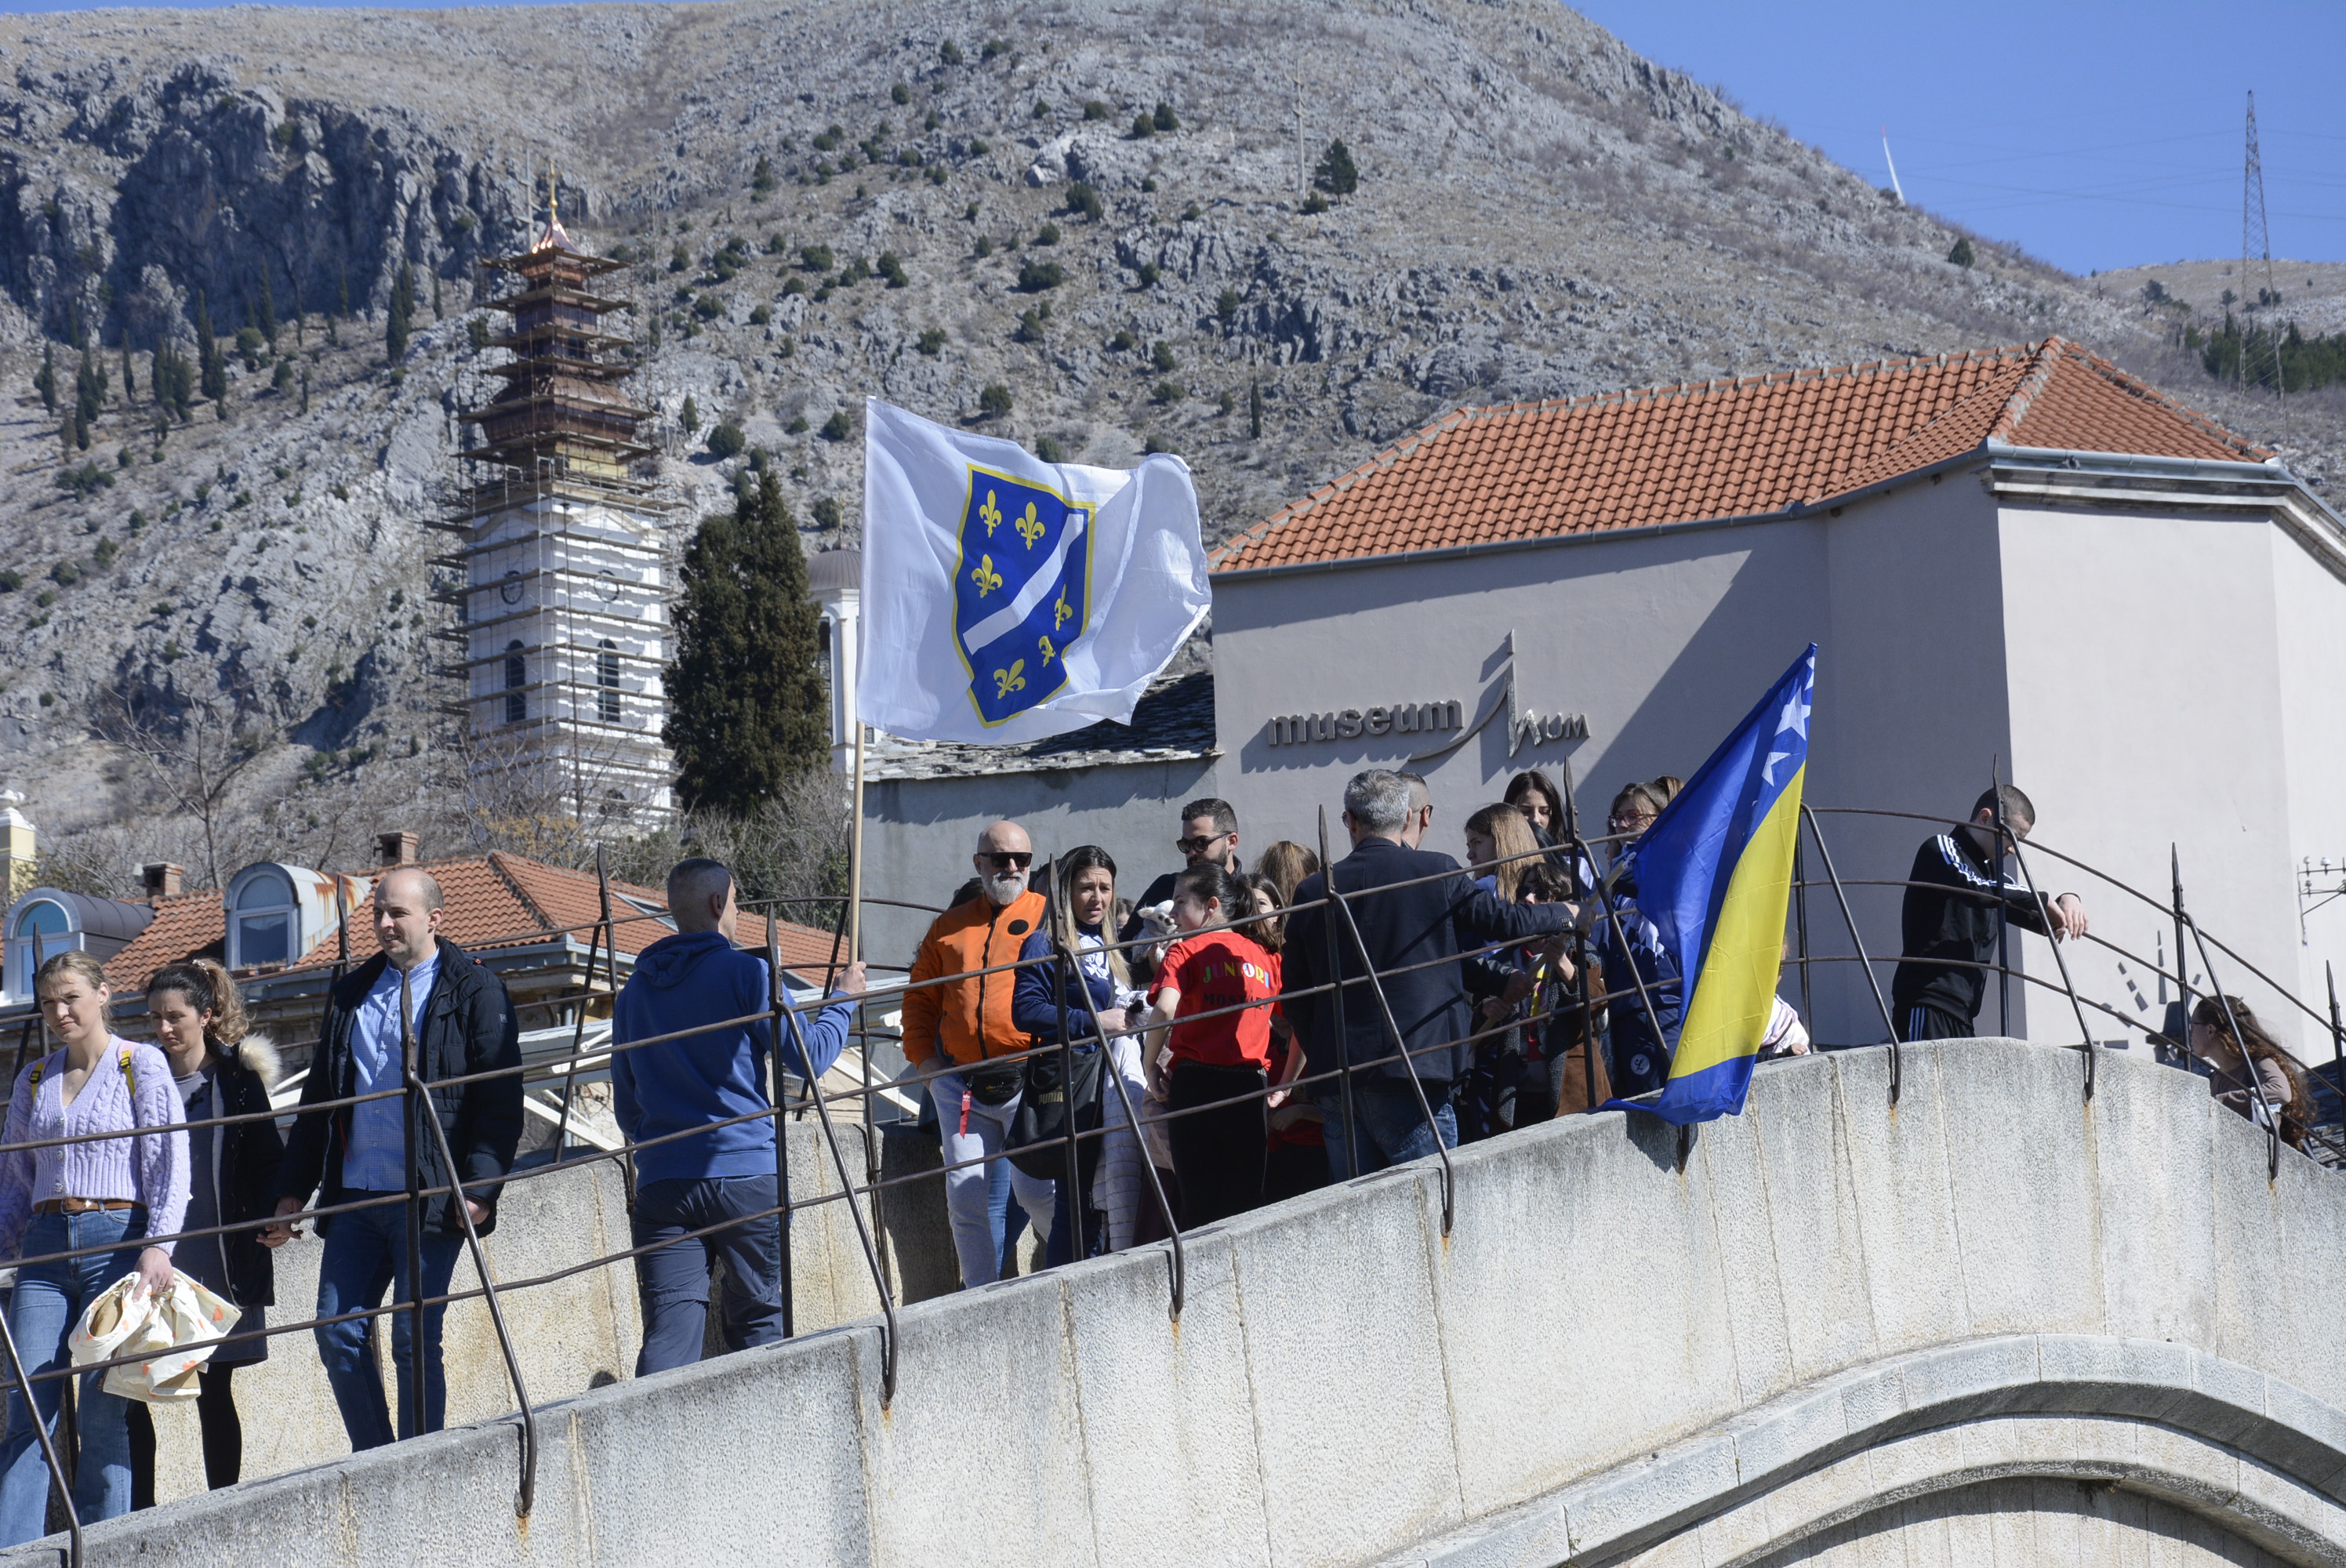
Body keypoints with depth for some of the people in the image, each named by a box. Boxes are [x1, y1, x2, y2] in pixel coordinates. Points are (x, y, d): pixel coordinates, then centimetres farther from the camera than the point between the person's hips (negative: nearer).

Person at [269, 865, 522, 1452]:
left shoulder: (476, 994, -1)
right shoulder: (350, 995, 16)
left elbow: (500, 1100, -5)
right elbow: (317, 1099, 20)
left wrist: (480, 1188, -16)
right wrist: (293, 1190, 13)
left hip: (429, 1199, -5)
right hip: (355, 1198, 6)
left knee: (415, 1343, -3)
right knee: (338, 1335, 2)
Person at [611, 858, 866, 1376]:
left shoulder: (636, 988, 13)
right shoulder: (744, 973, -4)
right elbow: (809, 1056, -4)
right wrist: (842, 1000, 12)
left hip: (661, 1183, 4)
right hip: (748, 1176, -3)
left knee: (668, 1334, -4)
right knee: (758, 1323, 9)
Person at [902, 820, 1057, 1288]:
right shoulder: (949, 926, 16)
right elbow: (920, 995, 21)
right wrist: (921, 1054, 9)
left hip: (1027, 1079, -4)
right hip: (960, 1084, 4)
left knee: (1036, 1189, -7)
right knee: (965, 1194, 4)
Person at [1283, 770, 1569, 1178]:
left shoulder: (1313, 892, 6)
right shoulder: (1436, 873, -3)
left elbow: (1296, 999, 11)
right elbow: (1505, 920, 3)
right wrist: (1566, 914, 22)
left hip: (1334, 1079, 4)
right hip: (1412, 1067, -4)